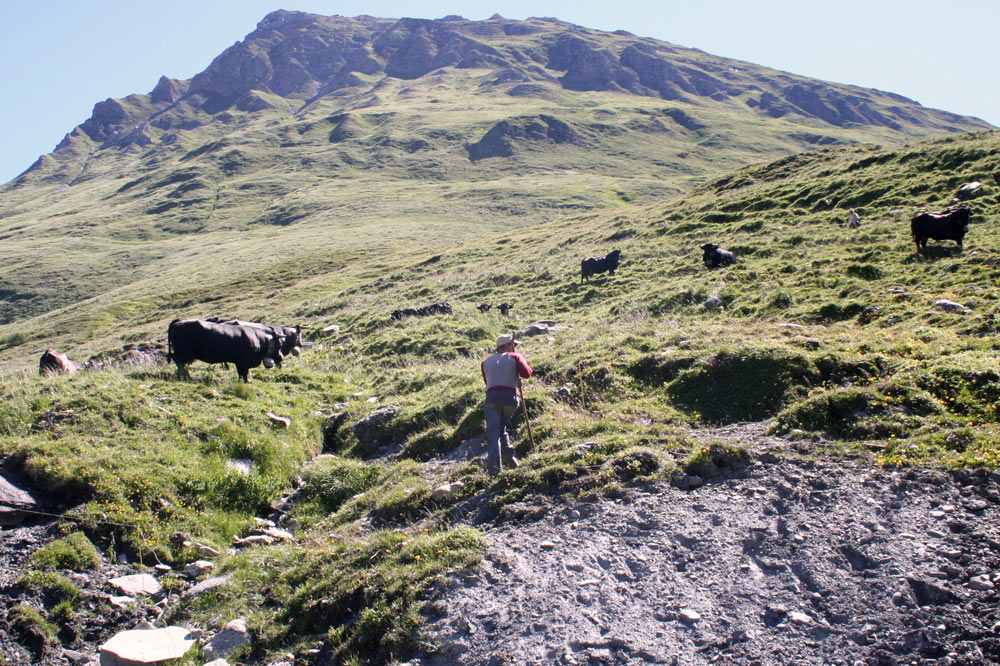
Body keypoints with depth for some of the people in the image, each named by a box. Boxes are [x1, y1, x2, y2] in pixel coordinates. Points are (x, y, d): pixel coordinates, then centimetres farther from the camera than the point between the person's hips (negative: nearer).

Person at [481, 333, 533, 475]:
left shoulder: (486, 362, 25)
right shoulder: (514, 357, 13)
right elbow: (527, 373, -2)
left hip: (492, 396, 0)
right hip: (510, 397, 0)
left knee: (493, 431, -5)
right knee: (501, 427, 23)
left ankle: (494, 467, -19)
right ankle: (508, 456, 9)